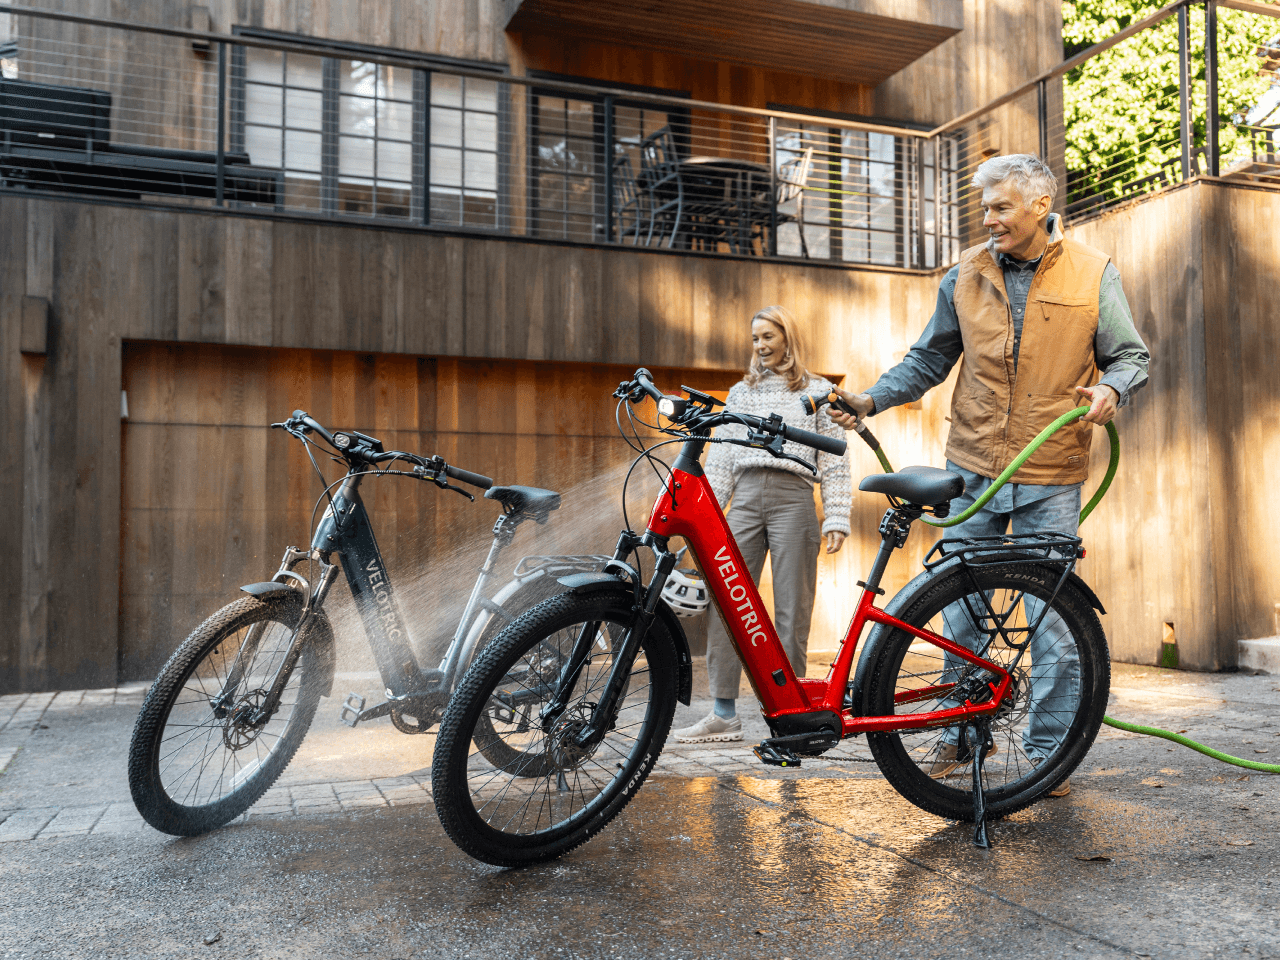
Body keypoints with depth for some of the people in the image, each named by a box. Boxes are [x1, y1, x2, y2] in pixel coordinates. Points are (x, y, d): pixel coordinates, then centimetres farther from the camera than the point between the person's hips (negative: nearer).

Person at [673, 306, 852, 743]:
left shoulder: (818, 391, 11)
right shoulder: (740, 392, 20)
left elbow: (834, 461, 6)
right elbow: (721, 457, 17)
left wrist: (836, 519, -3)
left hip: (793, 499, -3)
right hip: (745, 498, 3)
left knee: (791, 610, -2)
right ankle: (724, 715, 2)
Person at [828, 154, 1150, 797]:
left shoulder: (1094, 273, 1)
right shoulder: (966, 275, 6)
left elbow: (1130, 356, 6)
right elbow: (930, 359, 12)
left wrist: (1111, 388, -16)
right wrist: (873, 398, -1)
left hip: (1051, 480, -2)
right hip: (973, 471, 2)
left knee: (1054, 615, 0)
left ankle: (1049, 749, 15)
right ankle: (960, 735, 23)